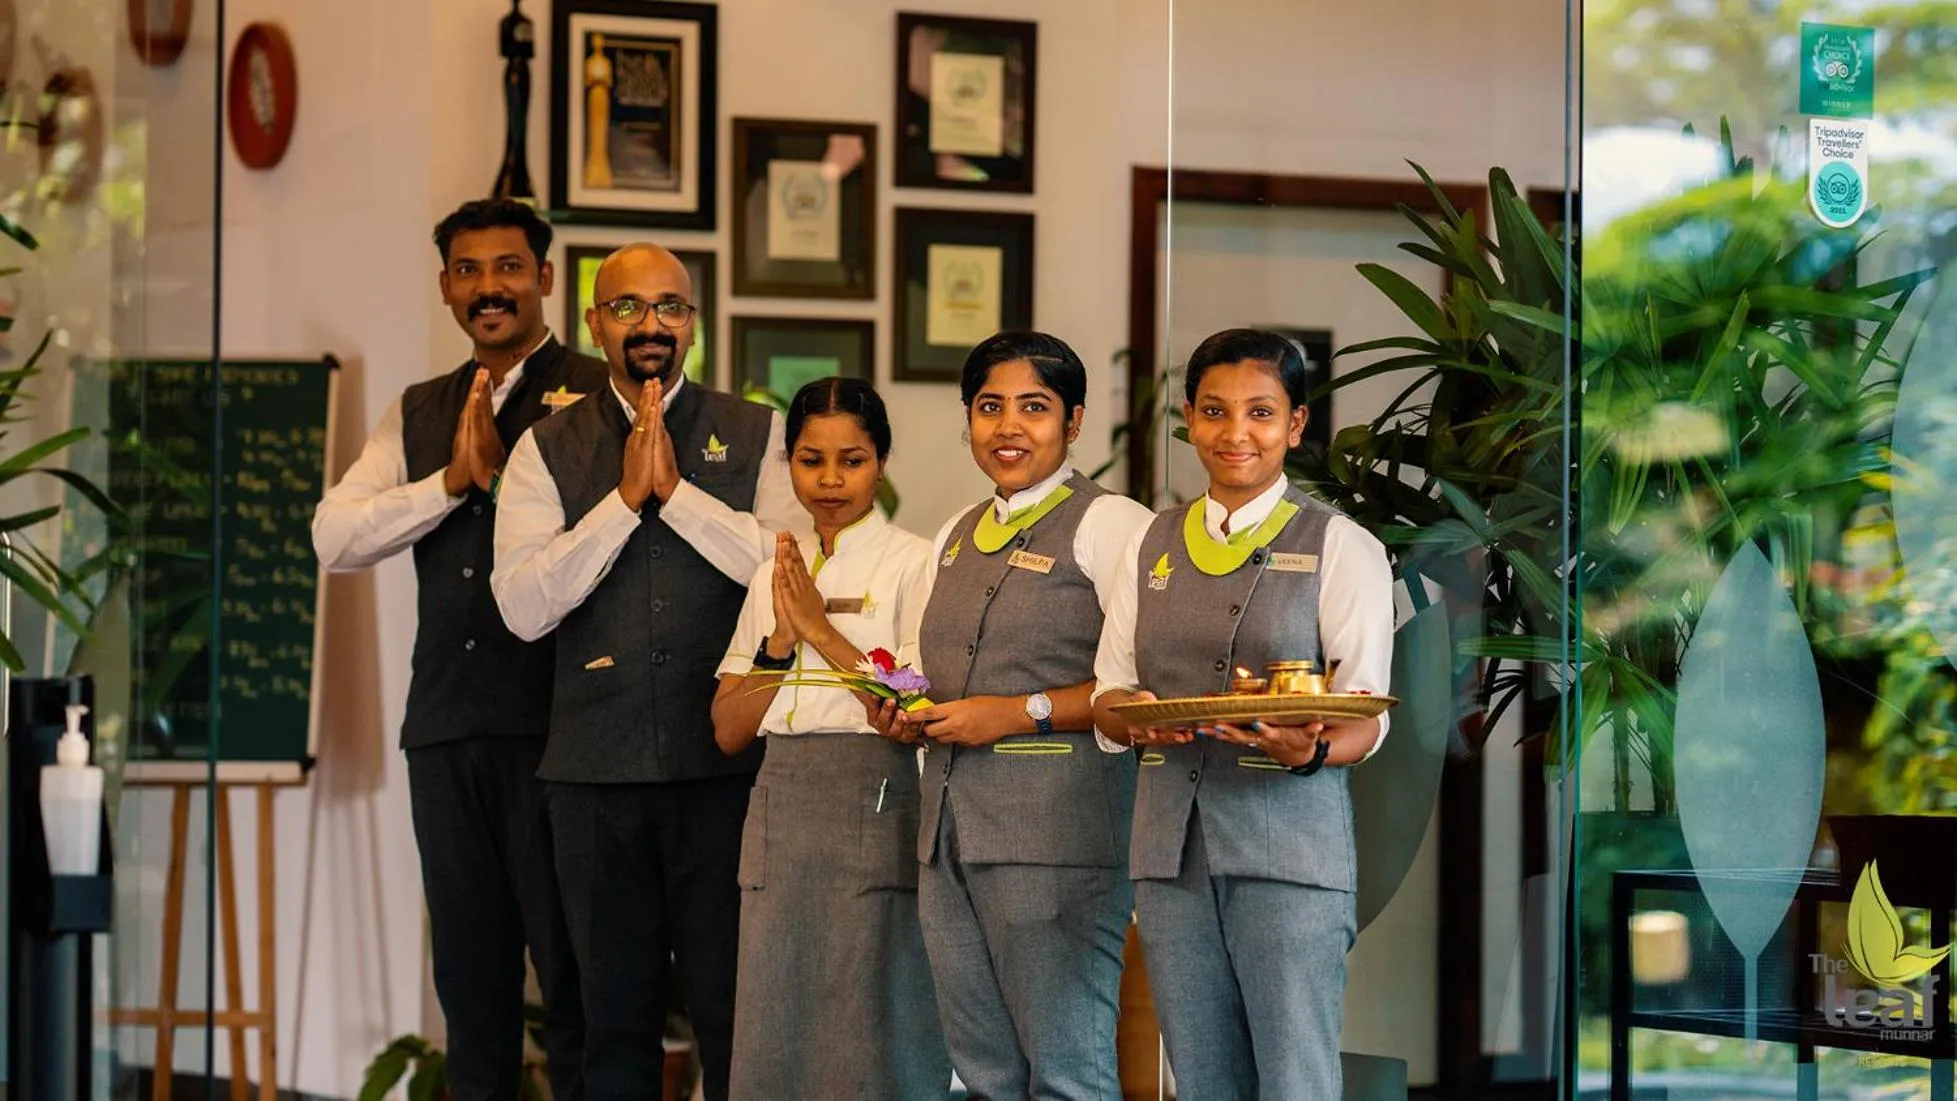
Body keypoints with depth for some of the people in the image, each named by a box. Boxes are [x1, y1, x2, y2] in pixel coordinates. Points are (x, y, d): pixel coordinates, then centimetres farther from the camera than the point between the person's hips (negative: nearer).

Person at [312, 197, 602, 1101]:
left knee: (573, 967, -2)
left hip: (554, 719, -6)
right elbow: (334, 540, 3)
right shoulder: (418, 415, 16)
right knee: (469, 967, 12)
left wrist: (502, 476, -15)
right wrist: (451, 481, -6)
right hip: (446, 721, 6)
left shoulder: (595, 397, -2)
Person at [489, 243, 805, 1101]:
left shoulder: (756, 437, 6)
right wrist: (626, 499, -9)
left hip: (725, 763, -2)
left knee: (735, 1004, -3)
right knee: (614, 1013, 9)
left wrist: (677, 489, -12)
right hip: (596, 771, 2)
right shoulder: (549, 449, 7)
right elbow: (522, 605, -4)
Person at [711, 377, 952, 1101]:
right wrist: (781, 642, -4)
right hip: (781, 816, 6)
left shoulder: (910, 564, -2)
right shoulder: (774, 577, 16)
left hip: (875, 813, -6)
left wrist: (822, 630, -12)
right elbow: (729, 730, 11)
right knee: (774, 1039, 5)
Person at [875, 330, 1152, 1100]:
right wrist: (909, 711, 7)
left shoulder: (1105, 525, -4)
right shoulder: (957, 537, 20)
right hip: (951, 828, 8)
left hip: (1058, 828, -8)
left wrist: (1024, 714, -17)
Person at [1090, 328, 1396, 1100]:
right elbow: (1107, 698, 14)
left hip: (1290, 840, -4)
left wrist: (1311, 751, -26)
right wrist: (1132, 716, -10)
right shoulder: (1152, 549, 14)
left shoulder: (1340, 547, 0)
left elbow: (1367, 717, -4)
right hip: (1172, 838, 4)